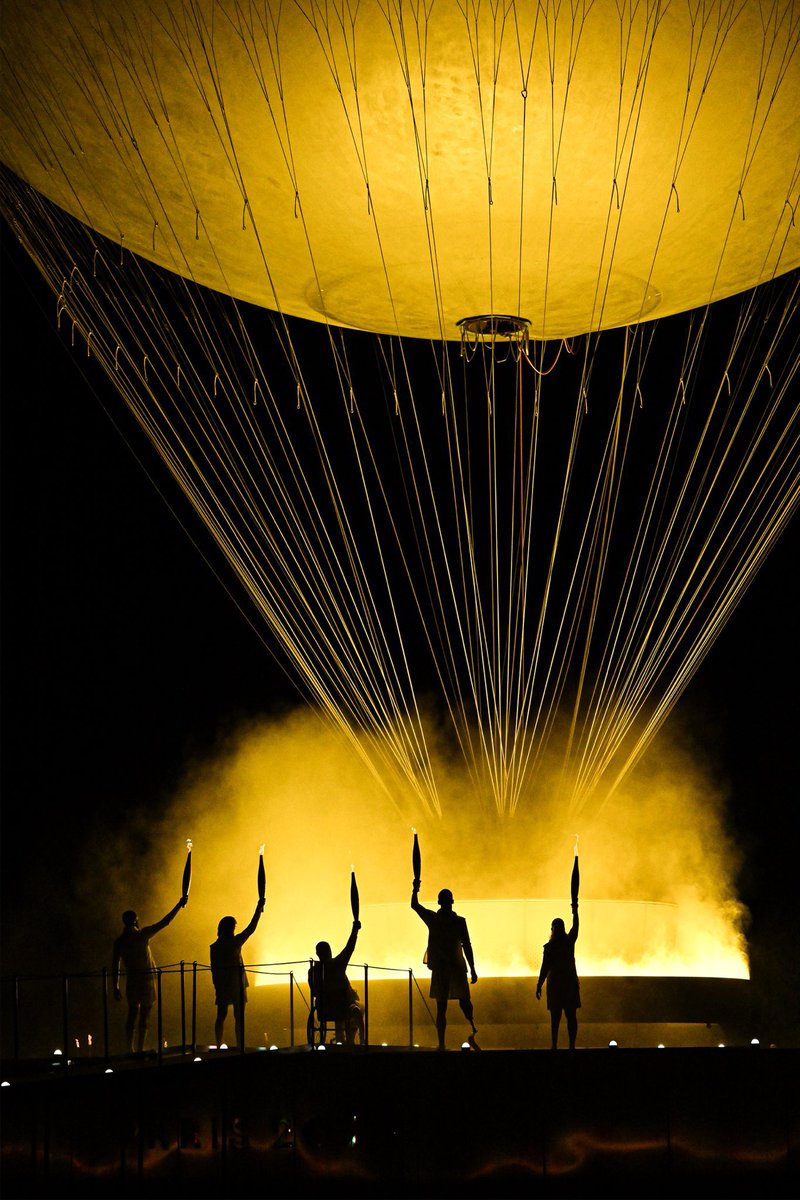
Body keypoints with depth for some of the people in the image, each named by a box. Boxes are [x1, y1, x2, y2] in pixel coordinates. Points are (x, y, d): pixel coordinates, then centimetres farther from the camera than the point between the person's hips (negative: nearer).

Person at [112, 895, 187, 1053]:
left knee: (132, 1014, 12)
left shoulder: (119, 941, 1)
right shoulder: (141, 935, -10)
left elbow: (115, 965, 3)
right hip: (146, 979, -4)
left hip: (131, 981, 4)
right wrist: (179, 905, 0)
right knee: (144, 1015, 2)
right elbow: (165, 922, -8)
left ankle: (130, 1049, 10)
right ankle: (140, 1049, 0)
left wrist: (115, 987, 11)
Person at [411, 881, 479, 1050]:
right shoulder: (459, 922, -6)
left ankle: (442, 1044, -3)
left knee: (441, 1007, 3)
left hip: (439, 969, 1)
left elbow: (414, 905, 14)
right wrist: (473, 970, -2)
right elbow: (467, 946, -6)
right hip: (457, 967, -1)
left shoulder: (432, 919, -1)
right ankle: (473, 1031, -15)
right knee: (465, 1003, 8)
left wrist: (415, 889, 29)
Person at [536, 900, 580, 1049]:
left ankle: (554, 1045, 1)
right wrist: (575, 911, 27)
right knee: (571, 1016, 5)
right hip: (570, 982, 3)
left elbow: (545, 968, -10)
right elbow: (575, 926, 15)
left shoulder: (549, 947, -11)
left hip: (555, 983, -2)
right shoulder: (570, 942, -3)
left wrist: (539, 985, -1)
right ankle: (572, 1045, 5)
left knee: (555, 1016, 2)